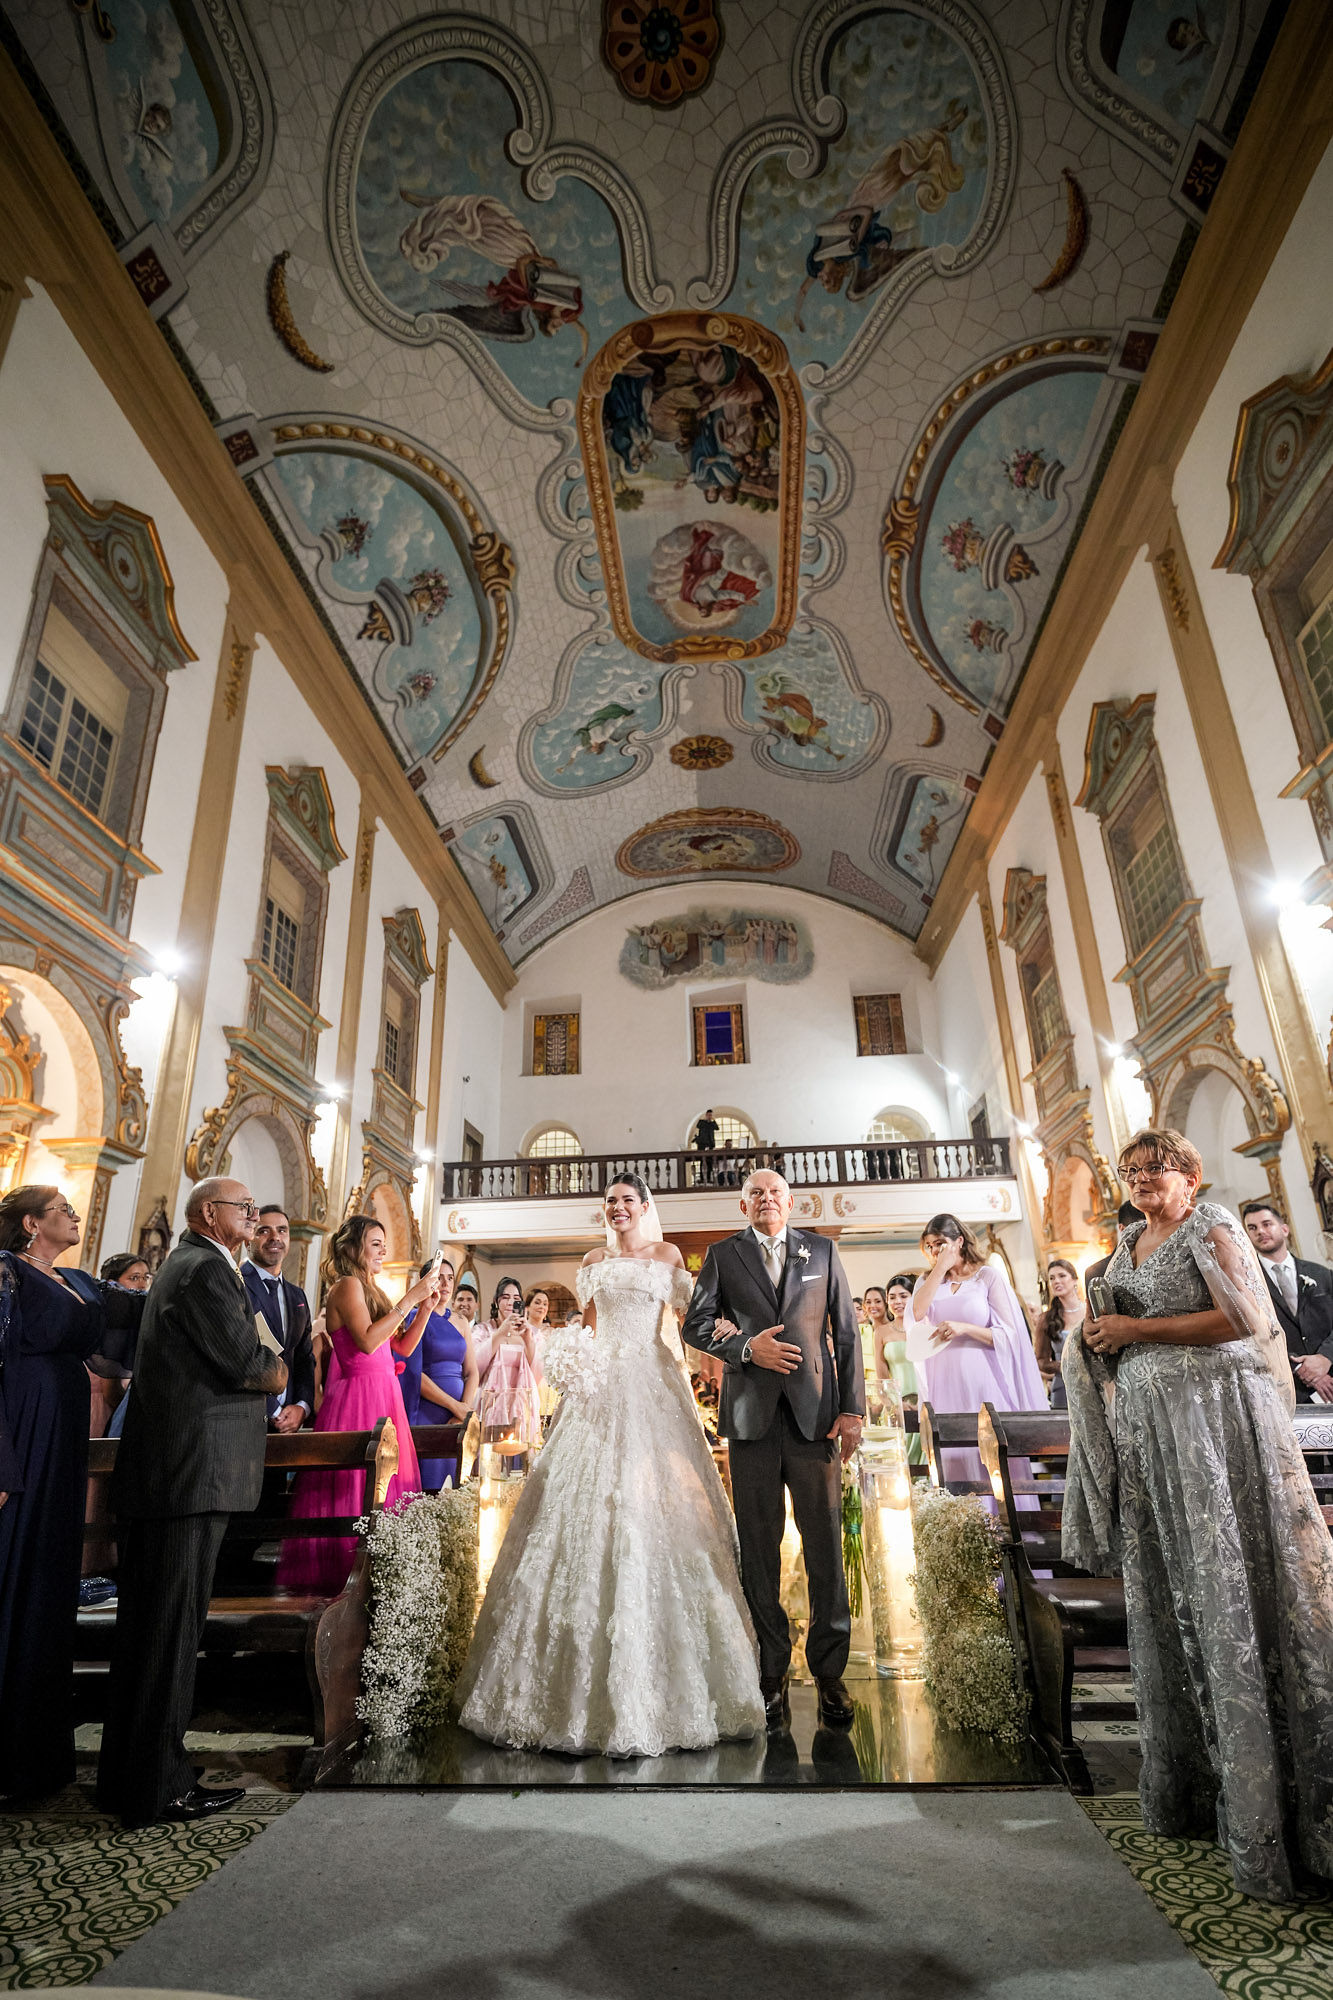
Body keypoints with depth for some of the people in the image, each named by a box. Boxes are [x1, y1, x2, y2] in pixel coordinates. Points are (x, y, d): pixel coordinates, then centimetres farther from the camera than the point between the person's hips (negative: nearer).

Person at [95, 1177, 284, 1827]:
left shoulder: (181, 1265, 19)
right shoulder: (207, 1270, -15)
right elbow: (247, 1364, -19)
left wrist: (259, 1360, 5)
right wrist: (275, 1370, 1)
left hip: (163, 1470, 11)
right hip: (193, 1468, -11)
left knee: (151, 1622, 18)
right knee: (173, 1627, 0)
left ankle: (128, 1773, 32)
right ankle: (158, 1787, 11)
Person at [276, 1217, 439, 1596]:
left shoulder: (368, 1289, 18)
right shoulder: (348, 1285, -10)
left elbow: (403, 1347, 16)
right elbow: (367, 1340, -24)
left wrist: (426, 1308, 5)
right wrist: (408, 1299, -19)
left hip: (381, 1398, 9)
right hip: (359, 1398, -9)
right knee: (356, 1486, -4)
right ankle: (343, 1570, 6)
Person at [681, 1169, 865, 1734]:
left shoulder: (822, 1251, 9)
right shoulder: (722, 1256, 8)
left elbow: (846, 1333, 8)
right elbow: (695, 1324, 5)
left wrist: (852, 1408, 2)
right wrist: (745, 1346, -12)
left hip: (814, 1412, 0)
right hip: (751, 1414, 0)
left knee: (825, 1545, 3)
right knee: (758, 1550, 8)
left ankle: (829, 1674, 19)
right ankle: (771, 1676, 21)